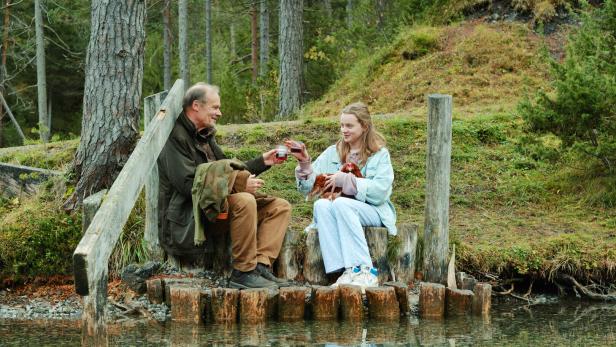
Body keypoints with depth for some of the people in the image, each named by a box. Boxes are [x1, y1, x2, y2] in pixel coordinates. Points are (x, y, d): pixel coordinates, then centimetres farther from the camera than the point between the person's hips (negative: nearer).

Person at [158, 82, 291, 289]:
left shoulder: (205, 136, 21)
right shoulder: (177, 137, -11)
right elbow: (188, 184, -22)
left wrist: (262, 162, 15)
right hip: (187, 217, -10)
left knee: (280, 207, 1)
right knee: (244, 201, -34)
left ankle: (261, 266, -17)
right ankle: (243, 273, -26)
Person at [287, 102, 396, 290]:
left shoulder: (380, 155, 4)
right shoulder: (332, 153, 15)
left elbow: (380, 191, -11)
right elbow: (308, 187, 10)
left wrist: (346, 180, -15)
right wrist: (304, 163, -6)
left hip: (373, 212, -3)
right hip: (338, 211, 3)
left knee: (341, 204, -34)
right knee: (321, 205, -30)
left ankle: (365, 271, -42)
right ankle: (346, 272, -44)